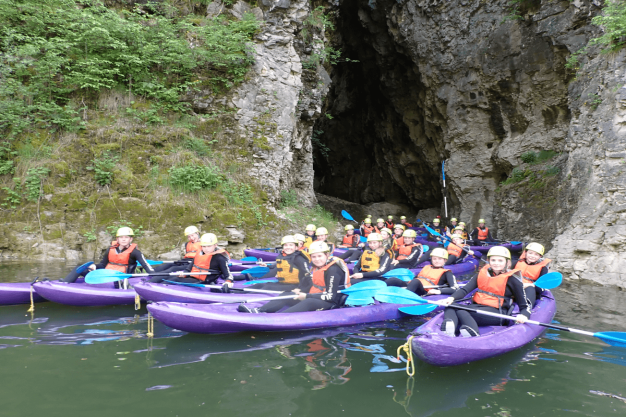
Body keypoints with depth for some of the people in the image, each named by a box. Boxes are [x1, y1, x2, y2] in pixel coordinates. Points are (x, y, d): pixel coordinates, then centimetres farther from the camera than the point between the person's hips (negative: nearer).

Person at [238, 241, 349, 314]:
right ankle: (259, 311, -19)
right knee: (287, 295, 1)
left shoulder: (333, 270, -19)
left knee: (308, 303, -37)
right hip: (317, 297, 10)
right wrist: (301, 291, -1)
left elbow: (330, 296, -24)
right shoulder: (316, 267, 11)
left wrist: (306, 296, -21)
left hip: (333, 302, -10)